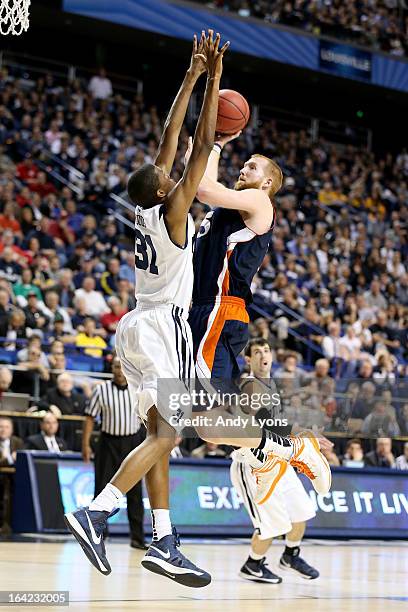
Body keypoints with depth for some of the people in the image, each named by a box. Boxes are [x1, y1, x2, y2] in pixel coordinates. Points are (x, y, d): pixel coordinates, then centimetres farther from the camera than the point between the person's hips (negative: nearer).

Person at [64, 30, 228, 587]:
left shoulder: (146, 209, 10)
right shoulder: (171, 210, -9)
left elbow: (171, 141, 16)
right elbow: (201, 148, -11)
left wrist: (191, 80, 17)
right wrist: (213, 81, -8)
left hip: (138, 326, 9)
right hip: (163, 325, -9)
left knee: (161, 433, 7)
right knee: (166, 434, -12)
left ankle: (164, 545, 6)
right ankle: (95, 513, -23)